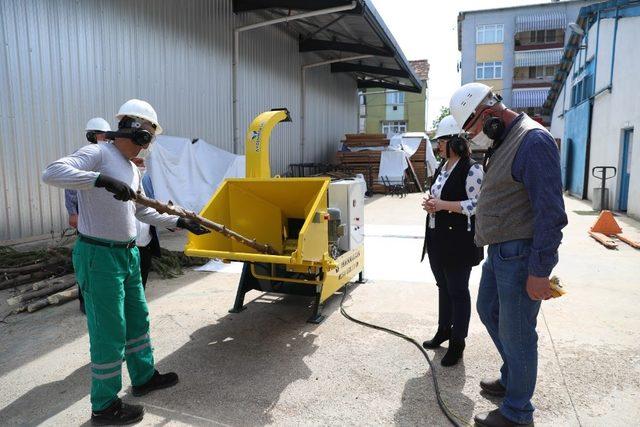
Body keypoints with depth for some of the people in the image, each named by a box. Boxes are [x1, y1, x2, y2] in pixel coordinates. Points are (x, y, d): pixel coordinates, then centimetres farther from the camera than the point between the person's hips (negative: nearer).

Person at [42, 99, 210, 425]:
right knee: (109, 332, 1)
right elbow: (52, 172, -28)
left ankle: (144, 377, 39)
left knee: (137, 320, 20)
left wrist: (182, 222, 21)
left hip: (128, 254, 9)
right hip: (99, 256, -9)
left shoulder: (133, 170, 14)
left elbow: (143, 212, 22)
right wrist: (103, 180, -38)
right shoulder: (98, 154, -13)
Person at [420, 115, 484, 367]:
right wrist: (430, 204, 1)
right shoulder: (442, 168, 12)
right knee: (443, 287, 19)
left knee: (458, 291, 4)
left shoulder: (471, 169, -13)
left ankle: (457, 342, 18)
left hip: (459, 240, -8)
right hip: (437, 237, 8)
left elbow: (477, 204, -18)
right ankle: (444, 330, 35)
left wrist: (443, 205, -21)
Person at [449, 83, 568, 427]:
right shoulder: (503, 142, 13)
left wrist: (539, 271, -21)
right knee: (489, 311, 22)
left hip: (521, 255, -10)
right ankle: (511, 379, 42)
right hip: (500, 251, 10)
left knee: (515, 333, 2)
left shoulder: (533, 140, -17)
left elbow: (551, 212, -22)